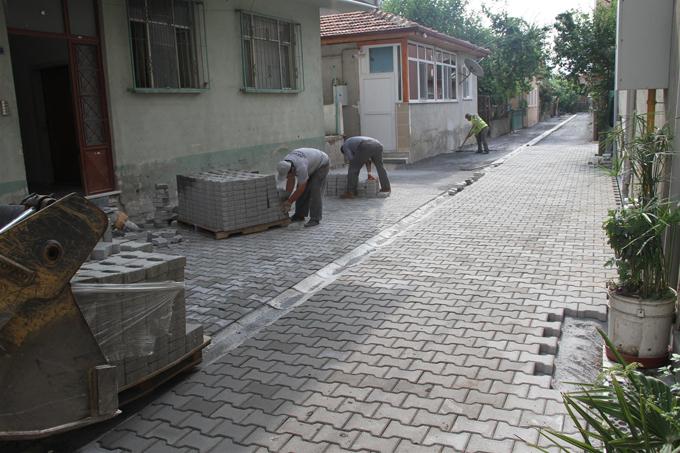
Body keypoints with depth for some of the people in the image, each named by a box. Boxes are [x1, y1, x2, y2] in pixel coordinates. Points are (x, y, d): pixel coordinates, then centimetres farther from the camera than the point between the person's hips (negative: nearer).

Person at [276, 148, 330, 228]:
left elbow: (301, 189, -32)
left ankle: (315, 219, -15)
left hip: (322, 164, -8)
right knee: (302, 191, 2)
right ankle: (300, 215, 10)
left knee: (315, 190, -18)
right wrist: (286, 198, -12)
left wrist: (289, 202, -24)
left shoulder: (301, 167, -42)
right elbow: (291, 181, -8)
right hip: (311, 164, 8)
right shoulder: (285, 164, -20)